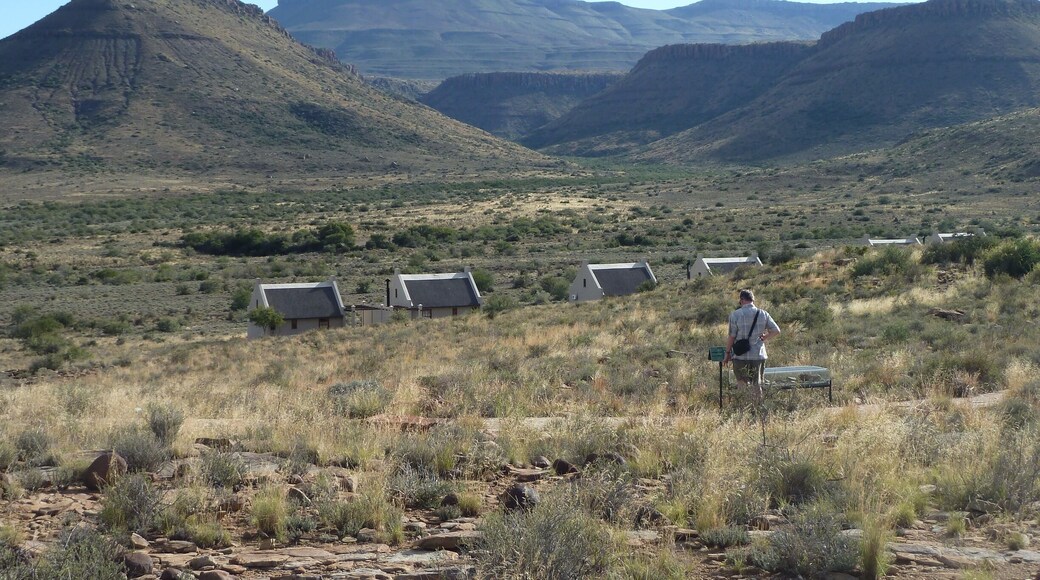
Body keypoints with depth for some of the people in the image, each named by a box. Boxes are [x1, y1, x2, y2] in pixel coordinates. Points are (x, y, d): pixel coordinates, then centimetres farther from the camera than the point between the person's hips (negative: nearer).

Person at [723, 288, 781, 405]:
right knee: (757, 385, 11)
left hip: (741, 356, -3)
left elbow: (732, 337, -7)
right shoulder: (763, 314, 2)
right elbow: (776, 331, 3)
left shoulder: (735, 315, -8)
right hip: (759, 355, 3)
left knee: (742, 382, 7)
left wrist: (727, 353, 4)